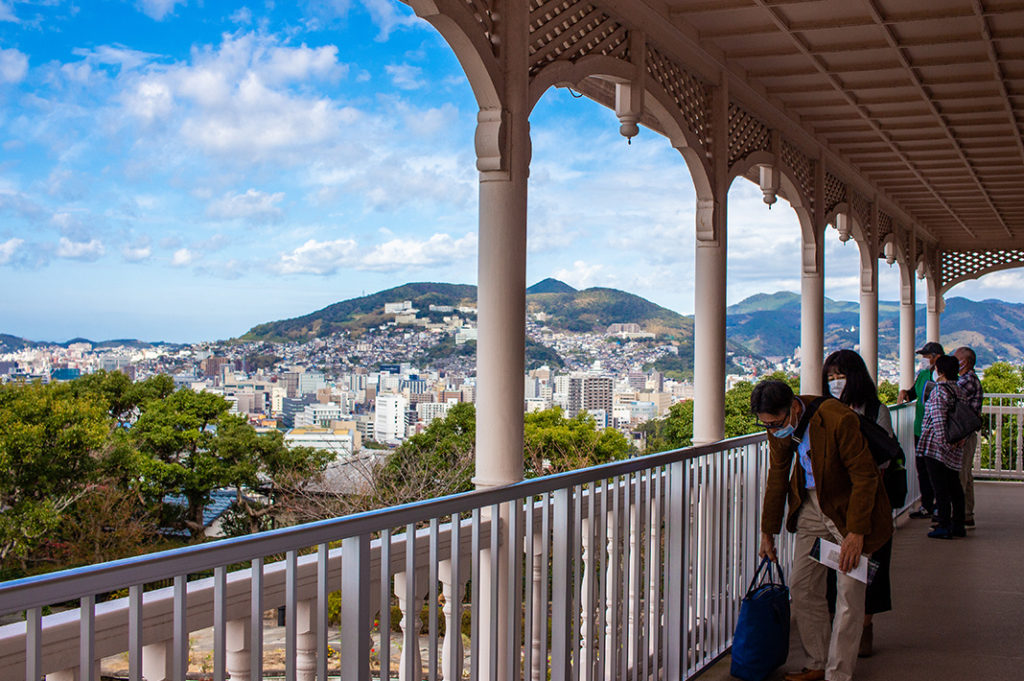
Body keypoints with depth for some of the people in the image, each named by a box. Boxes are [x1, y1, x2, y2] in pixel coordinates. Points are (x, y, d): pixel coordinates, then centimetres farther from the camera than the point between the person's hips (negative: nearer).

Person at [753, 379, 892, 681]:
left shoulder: (838, 420, -30)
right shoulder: (779, 428, -9)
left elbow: (865, 477, -22)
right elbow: (777, 477, 6)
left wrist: (856, 533, -23)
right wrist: (768, 533, 10)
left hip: (849, 506, -6)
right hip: (812, 505, 6)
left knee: (849, 592, -5)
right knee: (801, 586, 7)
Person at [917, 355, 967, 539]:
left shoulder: (939, 391, -14)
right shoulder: (960, 390, 11)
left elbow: (938, 420, -21)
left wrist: (943, 443, -19)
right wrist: (960, 438, 9)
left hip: (934, 444, -8)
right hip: (955, 448, 8)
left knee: (939, 486, -4)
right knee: (954, 485, 14)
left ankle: (944, 527, -2)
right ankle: (958, 525, 19)